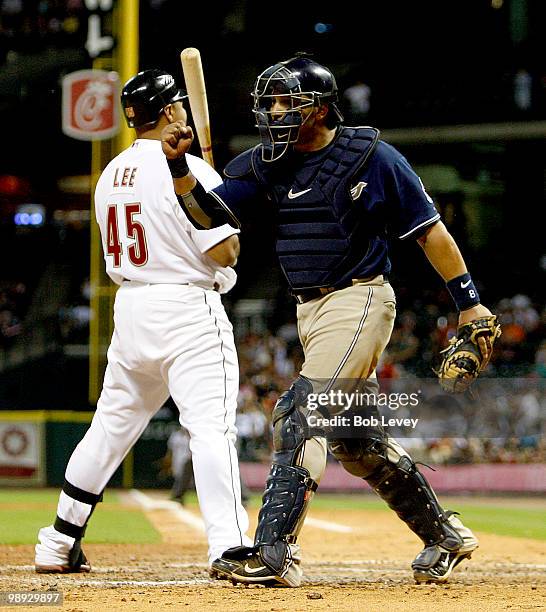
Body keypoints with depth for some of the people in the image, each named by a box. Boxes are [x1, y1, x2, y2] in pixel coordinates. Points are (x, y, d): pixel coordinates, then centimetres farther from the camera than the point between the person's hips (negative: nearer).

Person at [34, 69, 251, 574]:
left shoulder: (110, 176, 12)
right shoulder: (189, 171, -11)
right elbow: (223, 253, -14)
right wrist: (228, 216, 5)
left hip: (130, 306, 7)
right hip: (188, 309, -7)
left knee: (110, 428, 16)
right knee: (211, 427, -12)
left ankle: (57, 546, 22)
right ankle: (230, 549, -23)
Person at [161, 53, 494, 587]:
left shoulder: (372, 158, -9)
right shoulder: (266, 163, 5)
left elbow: (429, 231, -5)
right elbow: (206, 207, -4)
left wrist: (469, 303, -7)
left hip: (359, 301, -7)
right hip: (310, 310, 7)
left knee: (300, 413, -19)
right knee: (356, 439, 12)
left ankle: (275, 552, -21)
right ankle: (446, 537, 27)